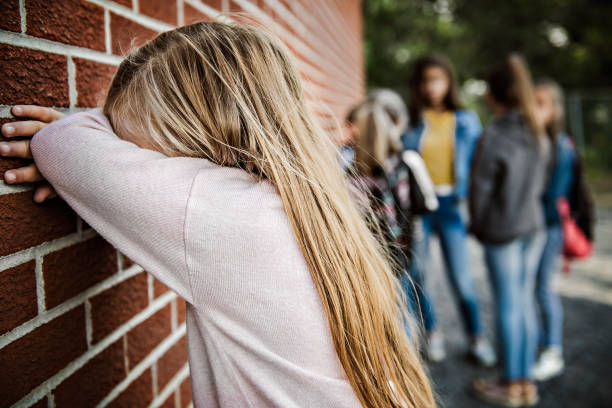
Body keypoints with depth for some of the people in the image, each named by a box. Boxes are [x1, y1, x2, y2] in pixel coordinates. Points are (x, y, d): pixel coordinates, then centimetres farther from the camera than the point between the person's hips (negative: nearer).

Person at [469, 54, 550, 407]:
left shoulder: (494, 137, -17)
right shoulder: (539, 135, 4)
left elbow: (481, 187, -11)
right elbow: (540, 182, 11)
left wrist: (478, 226, 3)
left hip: (502, 230, -6)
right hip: (534, 226, 7)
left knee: (508, 305, 3)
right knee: (525, 300, 13)